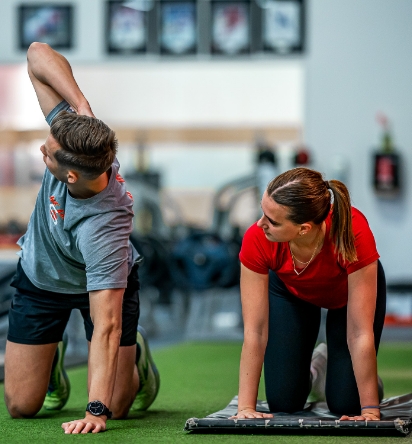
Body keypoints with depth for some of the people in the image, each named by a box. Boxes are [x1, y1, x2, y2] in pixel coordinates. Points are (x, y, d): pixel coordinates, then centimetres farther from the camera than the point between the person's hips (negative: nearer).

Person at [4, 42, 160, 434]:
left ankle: (135, 354, 29)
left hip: (105, 285, -4)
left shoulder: (103, 228, -45)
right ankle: (52, 362, 36)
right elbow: (39, 54, -27)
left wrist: (97, 410, -50)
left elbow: (106, 327, -45)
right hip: (39, 280, 4)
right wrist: (82, 105, -42)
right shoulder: (76, 133, -33)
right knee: (21, 407, 2)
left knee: (115, 408, -3)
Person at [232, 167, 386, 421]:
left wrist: (370, 410, -36)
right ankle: (314, 367, 28)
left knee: (345, 404, -9)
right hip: (291, 291, 2)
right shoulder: (257, 240, -38)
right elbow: (255, 331, -31)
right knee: (284, 401, -5)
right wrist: (246, 407, -33)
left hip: (350, 291, -1)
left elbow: (360, 332, -39)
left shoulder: (353, 233, -43)